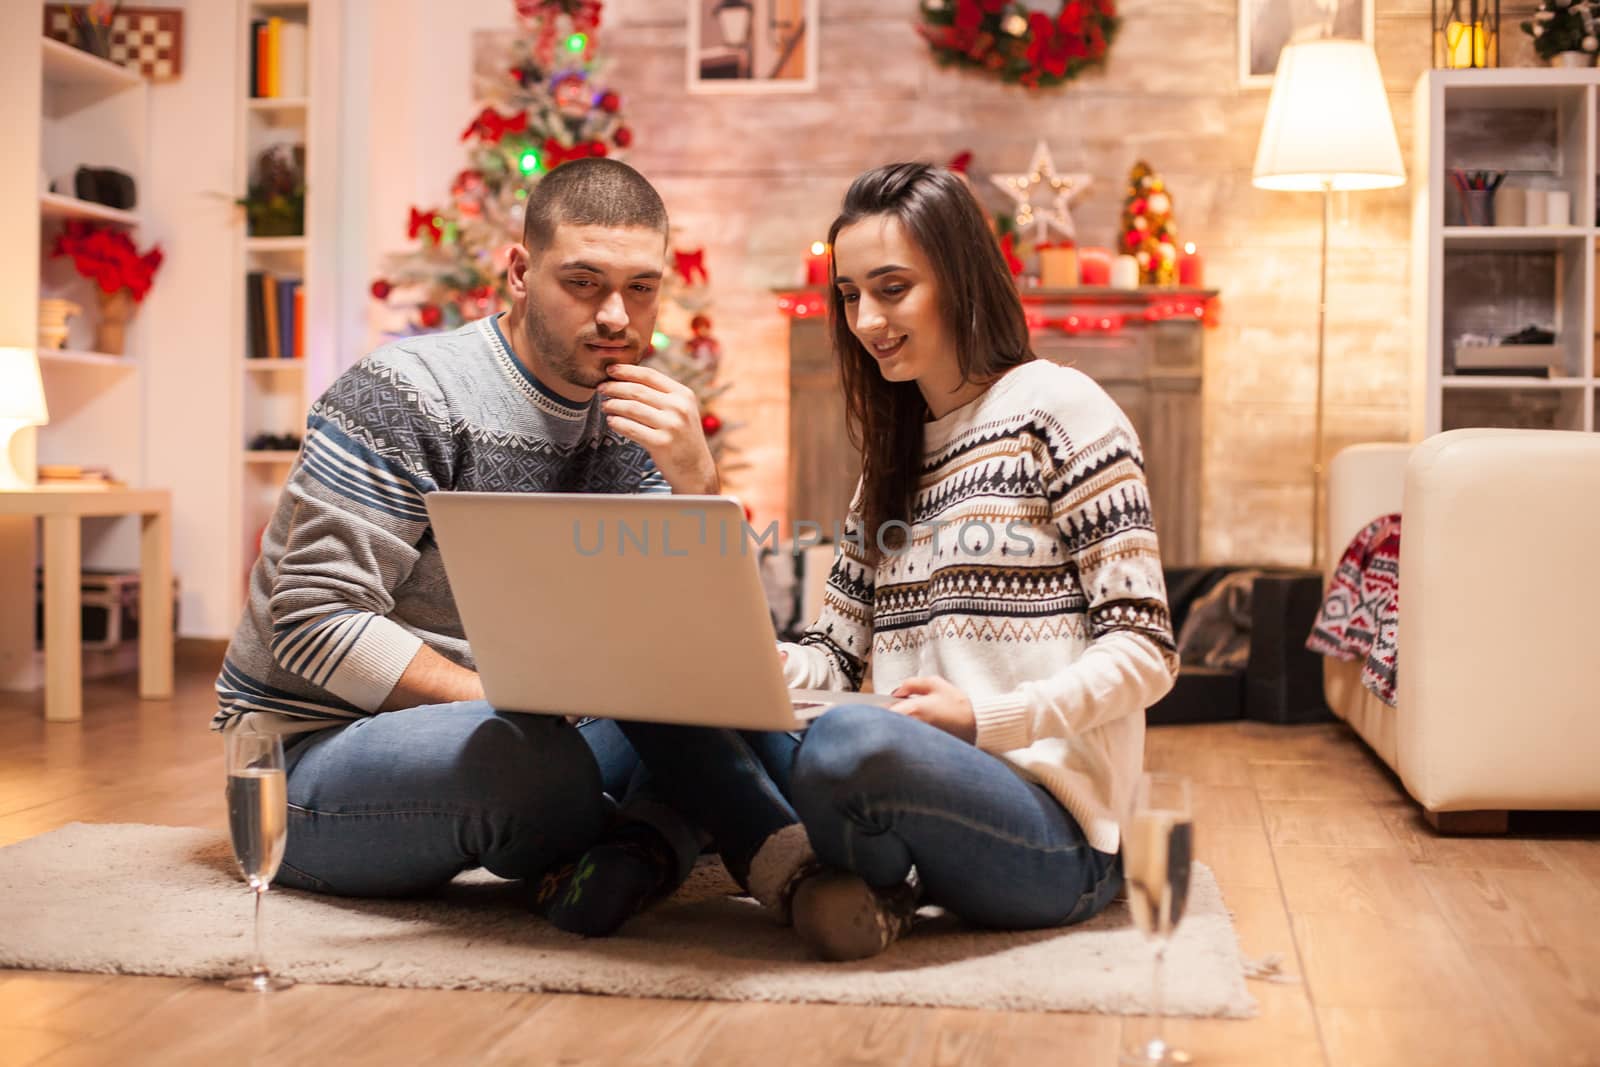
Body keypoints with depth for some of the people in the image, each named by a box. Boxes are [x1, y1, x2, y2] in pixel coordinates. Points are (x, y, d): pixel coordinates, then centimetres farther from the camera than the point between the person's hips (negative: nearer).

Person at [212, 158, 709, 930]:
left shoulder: (629, 422, 6)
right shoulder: (405, 398, -15)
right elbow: (317, 623, -21)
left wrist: (696, 483, -17)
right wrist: (508, 703, -25)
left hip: (480, 726, 7)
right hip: (312, 748, -7)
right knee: (544, 765, -36)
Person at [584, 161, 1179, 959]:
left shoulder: (1058, 409, -2)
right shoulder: (893, 454, 20)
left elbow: (1145, 650, -8)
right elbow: (834, 657, 14)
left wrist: (985, 719, -20)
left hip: (1048, 837, -7)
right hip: (926, 791, 7)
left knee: (849, 744, -38)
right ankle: (813, 873, -20)